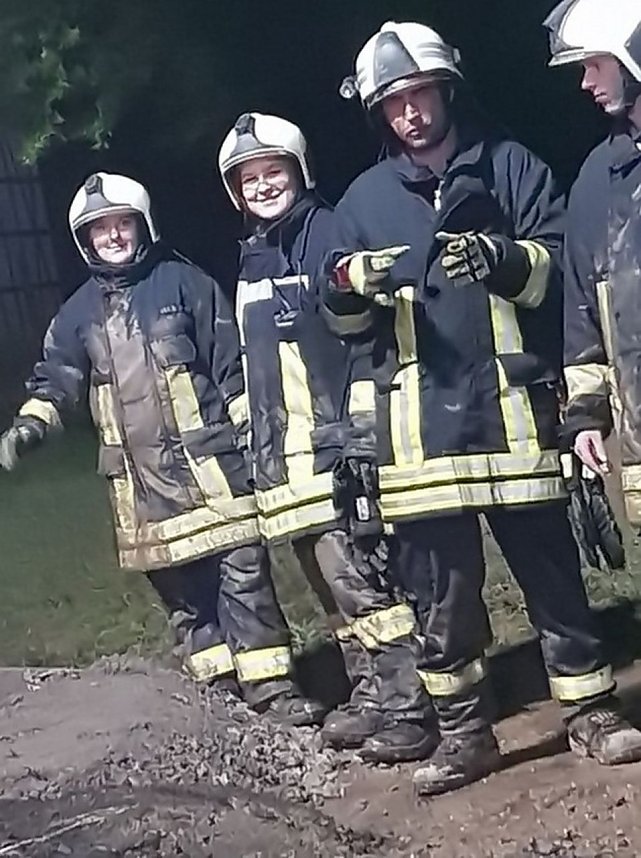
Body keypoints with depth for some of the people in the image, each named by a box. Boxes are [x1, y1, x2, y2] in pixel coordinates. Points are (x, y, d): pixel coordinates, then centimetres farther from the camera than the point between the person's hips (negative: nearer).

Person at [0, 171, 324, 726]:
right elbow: (55, 379, 15)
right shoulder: (80, 312, 11)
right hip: (138, 474, 4)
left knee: (243, 569, -7)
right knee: (177, 582, 6)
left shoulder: (184, 283, 2)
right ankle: (217, 681, 17)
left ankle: (270, 685, -1)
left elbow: (231, 364, 2)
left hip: (206, 459, -3)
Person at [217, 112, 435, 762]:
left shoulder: (331, 235, -5)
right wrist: (255, 445, 25)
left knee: (361, 580, -9)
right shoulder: (250, 260, 19)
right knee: (333, 584, 12)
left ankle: (408, 707, -1)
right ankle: (370, 697, 22)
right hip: (284, 459, 8)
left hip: (337, 446, -8)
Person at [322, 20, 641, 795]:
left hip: (510, 407, -1)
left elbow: (561, 263, 1)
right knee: (440, 590, 6)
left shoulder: (510, 166, 7)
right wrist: (349, 282, -9)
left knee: (549, 567, 5)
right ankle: (464, 733, 18)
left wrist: (500, 258, -18)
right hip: (417, 422, 2)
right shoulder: (365, 197, 12)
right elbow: (343, 315, 14)